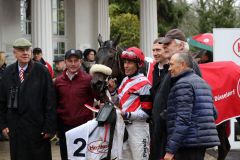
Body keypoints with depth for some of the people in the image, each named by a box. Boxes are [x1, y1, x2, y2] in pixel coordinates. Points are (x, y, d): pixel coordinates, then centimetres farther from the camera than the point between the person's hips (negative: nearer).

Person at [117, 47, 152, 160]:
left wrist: (128, 115, -23)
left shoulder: (144, 83, -11)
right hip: (124, 126, 8)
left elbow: (147, 112, -15)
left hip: (138, 128, -8)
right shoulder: (125, 81, 14)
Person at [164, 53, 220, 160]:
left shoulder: (183, 84, -12)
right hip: (203, 141, 10)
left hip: (190, 143, -10)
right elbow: (214, 113, 20)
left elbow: (183, 119, -20)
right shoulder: (202, 82, 18)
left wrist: (170, 149, -20)